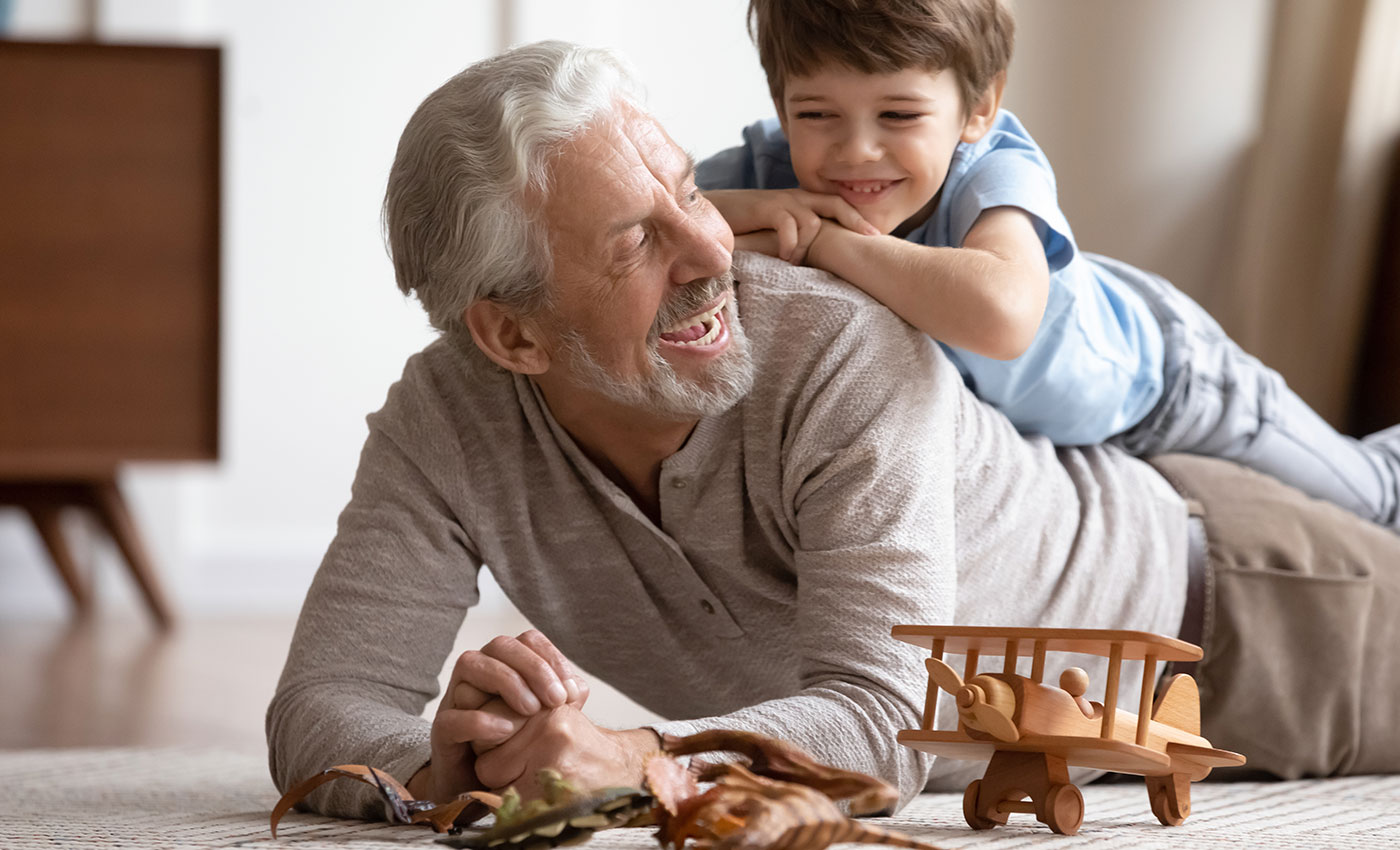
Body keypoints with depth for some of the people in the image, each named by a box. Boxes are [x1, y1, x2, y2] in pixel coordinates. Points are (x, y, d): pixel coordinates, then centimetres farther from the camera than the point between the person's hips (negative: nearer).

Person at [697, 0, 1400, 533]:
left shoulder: (998, 172, -45)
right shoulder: (770, 167, -33)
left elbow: (1001, 315, -68)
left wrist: (816, 239, -58)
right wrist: (733, 211, -52)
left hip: (1148, 370, -4)